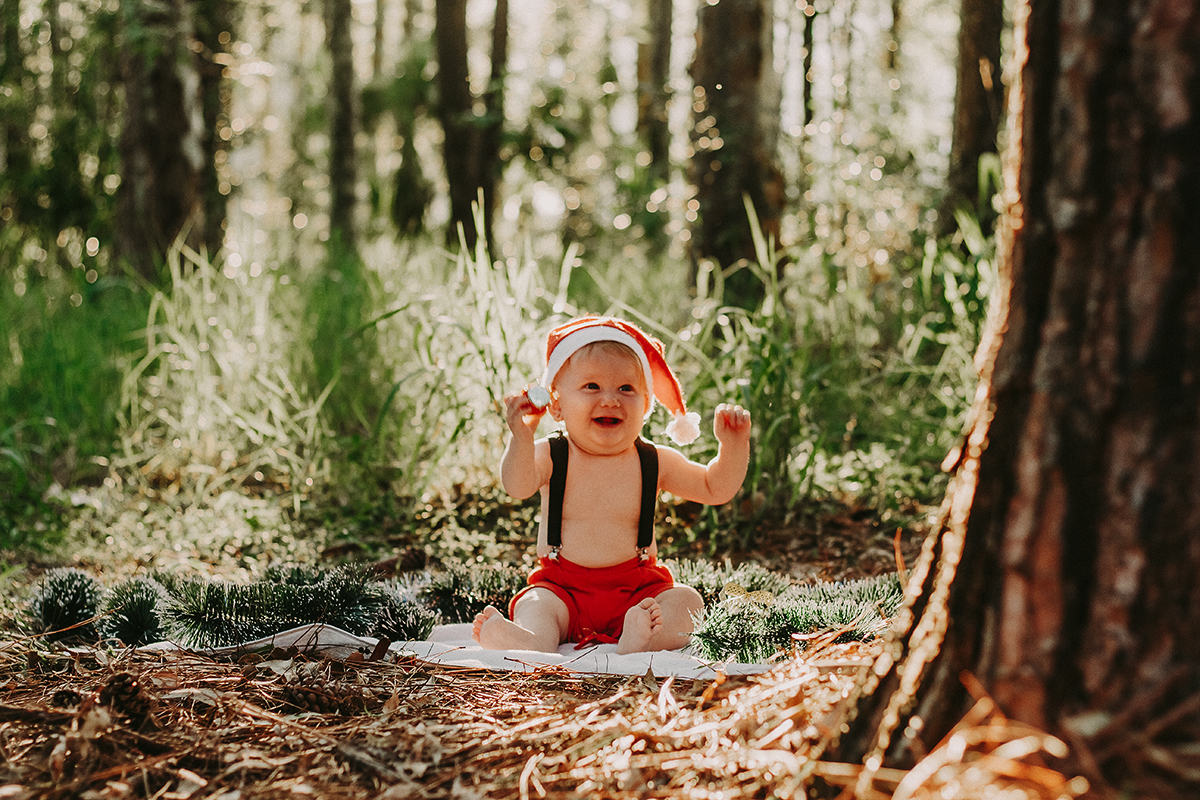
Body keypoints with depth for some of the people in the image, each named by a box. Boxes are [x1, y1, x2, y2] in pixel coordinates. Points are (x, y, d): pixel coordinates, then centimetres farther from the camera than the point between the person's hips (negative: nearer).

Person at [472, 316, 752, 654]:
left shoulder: (656, 462, 5)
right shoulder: (550, 457, -1)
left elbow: (716, 489, 9)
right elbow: (518, 486, -21)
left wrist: (733, 444, -10)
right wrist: (521, 437, -41)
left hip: (637, 587, 1)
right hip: (562, 587, -1)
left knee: (686, 601, -24)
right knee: (536, 604, -28)